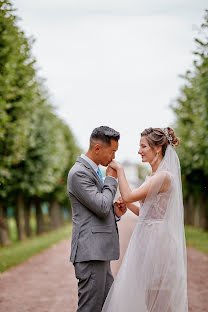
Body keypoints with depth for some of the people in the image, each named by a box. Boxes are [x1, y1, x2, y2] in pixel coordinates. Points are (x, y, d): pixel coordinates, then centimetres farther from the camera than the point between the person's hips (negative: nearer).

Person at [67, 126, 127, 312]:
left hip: (99, 253, 10)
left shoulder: (93, 171, 19)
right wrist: (111, 179, -5)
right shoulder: (79, 173, -13)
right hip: (90, 253, -10)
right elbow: (102, 207, -19)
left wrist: (114, 212, 7)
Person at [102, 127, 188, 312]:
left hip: (156, 243, -10)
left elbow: (128, 196, -19)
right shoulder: (155, 176, 14)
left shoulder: (163, 176, -16)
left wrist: (119, 169, -9)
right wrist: (126, 205, 6)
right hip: (147, 242, 10)